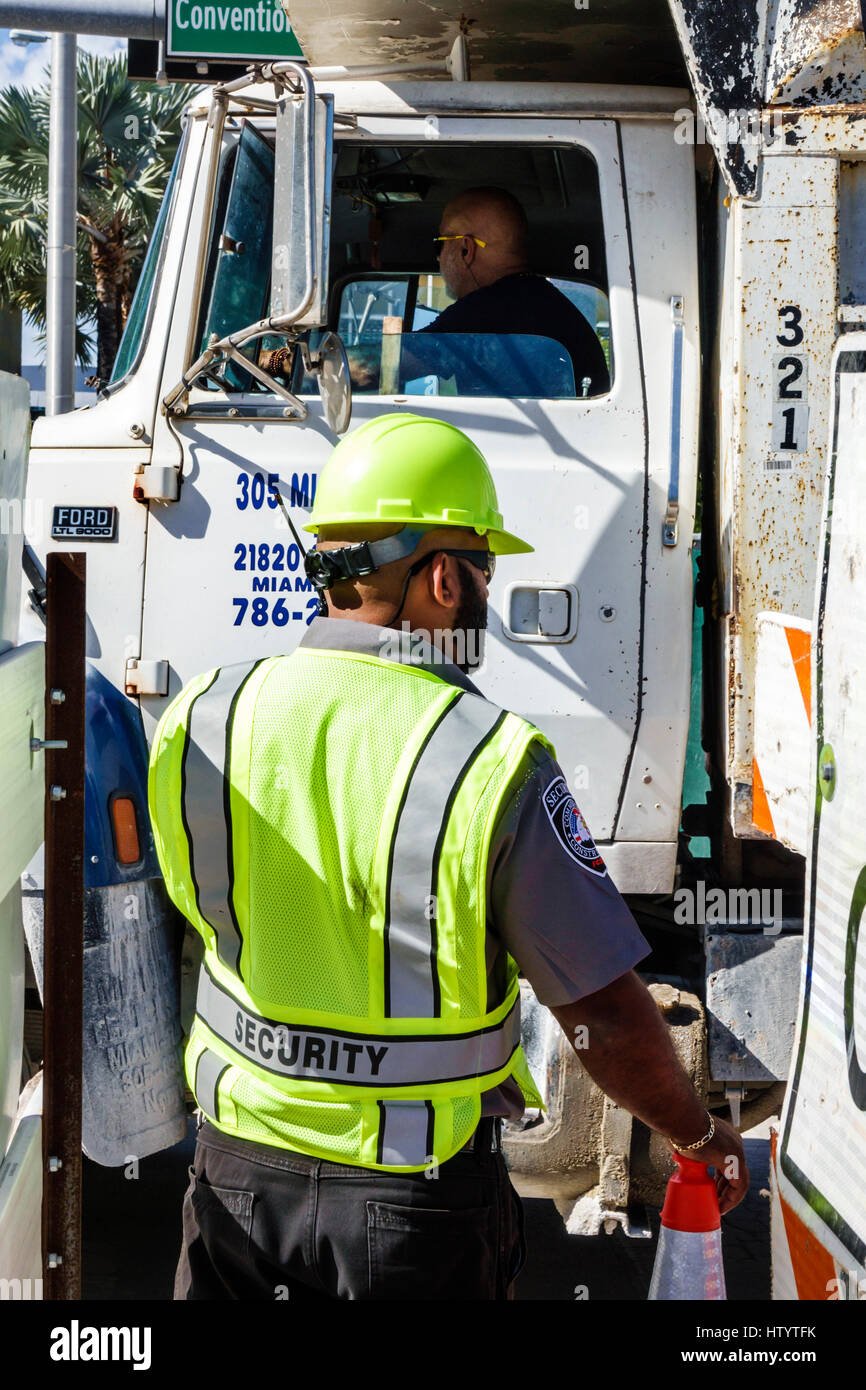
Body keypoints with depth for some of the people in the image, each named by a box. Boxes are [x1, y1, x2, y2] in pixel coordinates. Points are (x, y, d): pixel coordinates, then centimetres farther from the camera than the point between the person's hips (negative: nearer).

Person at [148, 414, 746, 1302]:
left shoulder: (201, 720, -7)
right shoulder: (493, 765, -20)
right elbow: (607, 1017, -15)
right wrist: (701, 1137, 2)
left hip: (237, 1165, 3)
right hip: (414, 1196, -3)